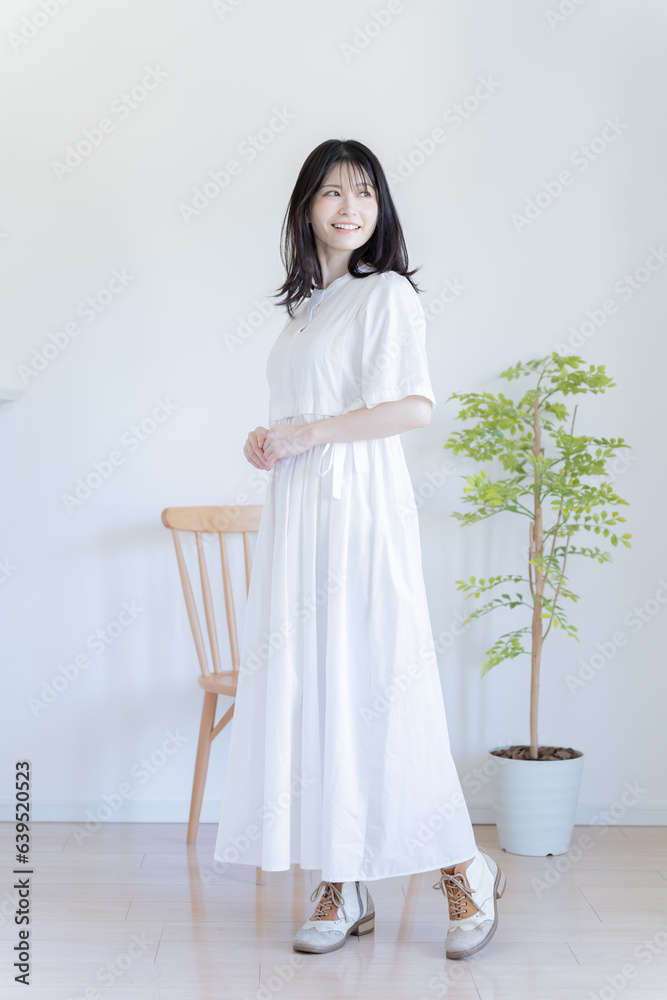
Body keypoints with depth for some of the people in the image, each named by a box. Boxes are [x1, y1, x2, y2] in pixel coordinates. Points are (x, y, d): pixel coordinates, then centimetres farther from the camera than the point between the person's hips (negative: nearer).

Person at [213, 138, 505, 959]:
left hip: (359, 511, -7)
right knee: (307, 686, 4)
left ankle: (462, 874, 7)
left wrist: (306, 433, -13)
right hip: (296, 514, 8)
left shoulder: (386, 293, -4)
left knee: (372, 686, -7)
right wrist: (268, 441, 7)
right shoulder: (307, 305, 19)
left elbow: (413, 406, -15)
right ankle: (342, 890, 11)